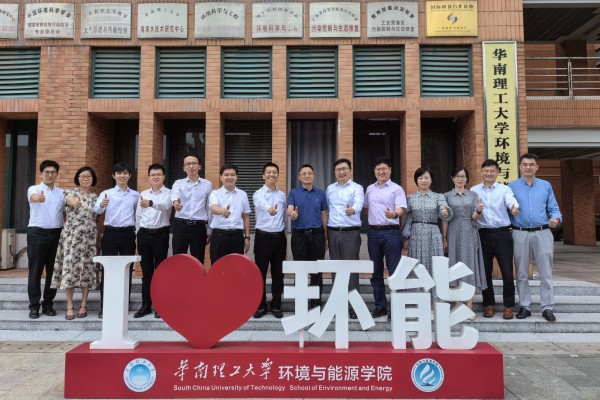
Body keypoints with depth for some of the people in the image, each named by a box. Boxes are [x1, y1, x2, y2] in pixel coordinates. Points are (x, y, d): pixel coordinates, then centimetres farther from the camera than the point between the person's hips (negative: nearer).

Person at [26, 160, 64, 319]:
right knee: (35, 270, 1)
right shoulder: (34, 189, -1)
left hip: (56, 233, 4)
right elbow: (33, 196, -26)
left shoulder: (62, 192, 13)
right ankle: (34, 306, 10)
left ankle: (48, 304, 18)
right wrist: (37, 197, -51)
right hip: (37, 233, -4)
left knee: (53, 270, 7)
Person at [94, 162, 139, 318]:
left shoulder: (135, 195, 11)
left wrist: (137, 231, 10)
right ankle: (104, 306, 6)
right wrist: (101, 204, -36)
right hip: (111, 233, -2)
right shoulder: (106, 193, 3)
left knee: (126, 269, 6)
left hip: (128, 234, 2)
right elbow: (96, 210, -14)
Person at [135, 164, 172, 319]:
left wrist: (150, 203, -43)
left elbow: (165, 205, -25)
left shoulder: (168, 193, -3)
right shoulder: (143, 194, 11)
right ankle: (146, 305, 19)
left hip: (160, 234, -4)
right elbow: (138, 215, 14)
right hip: (144, 234, 4)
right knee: (146, 271, 10)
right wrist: (139, 234, 10)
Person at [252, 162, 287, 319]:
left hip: (279, 237, 4)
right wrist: (270, 209, -54)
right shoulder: (258, 194, -6)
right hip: (263, 236, -3)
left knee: (278, 273, 9)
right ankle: (260, 305, 16)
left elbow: (284, 216, 14)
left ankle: (276, 305, 20)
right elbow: (263, 204, -31)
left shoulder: (282, 195, 10)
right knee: (261, 272, 3)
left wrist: (285, 237, 9)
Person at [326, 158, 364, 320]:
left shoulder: (357, 188, -3)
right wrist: (325, 232, 10)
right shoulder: (330, 189, 13)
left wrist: (352, 210, -46)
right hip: (333, 233, 5)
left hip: (351, 233, -4)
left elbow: (359, 204, -23)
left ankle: (353, 305, 3)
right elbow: (326, 209, 15)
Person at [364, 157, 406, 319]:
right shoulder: (370, 189, 15)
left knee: (394, 271, -3)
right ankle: (380, 306, 19)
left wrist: (394, 214, -34)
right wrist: (372, 220, 7)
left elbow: (401, 209, -13)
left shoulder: (396, 189, -1)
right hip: (373, 232, 5)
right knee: (376, 271, 9)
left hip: (391, 232, -5)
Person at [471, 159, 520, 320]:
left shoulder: (504, 189, 2)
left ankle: (508, 306, 14)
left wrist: (514, 207, -42)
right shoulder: (474, 190, 8)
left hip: (502, 234, -1)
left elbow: (510, 199, -19)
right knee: (485, 271, 8)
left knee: (507, 271, 0)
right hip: (483, 234, 1)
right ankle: (489, 304, 22)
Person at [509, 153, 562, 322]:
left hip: (543, 233, 1)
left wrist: (555, 219, -12)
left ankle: (547, 307, 12)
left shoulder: (546, 186, 9)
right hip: (520, 234, -1)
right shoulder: (512, 187, 5)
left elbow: (554, 208, 8)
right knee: (522, 273, 7)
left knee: (546, 273, 2)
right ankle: (525, 306, 18)